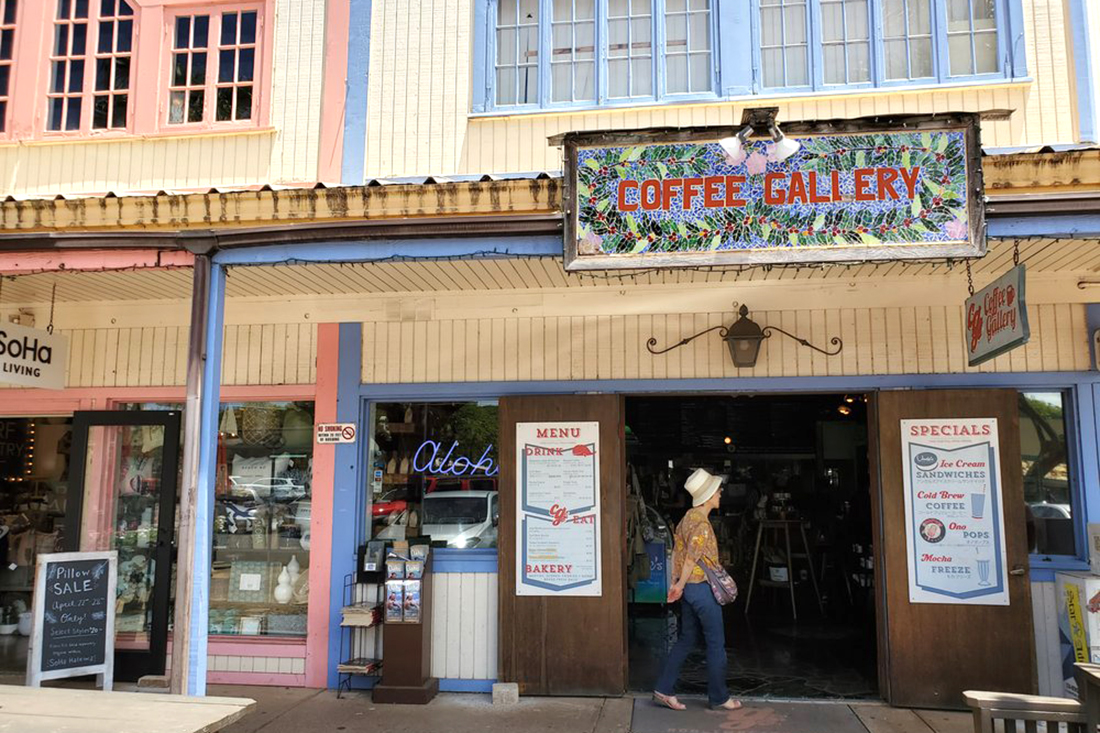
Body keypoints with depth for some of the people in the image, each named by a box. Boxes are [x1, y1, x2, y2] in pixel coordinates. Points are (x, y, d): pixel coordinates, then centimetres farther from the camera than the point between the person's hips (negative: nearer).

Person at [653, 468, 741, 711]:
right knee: (716, 643, 4)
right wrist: (680, 586, -11)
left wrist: (676, 583, 17)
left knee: (687, 640, 14)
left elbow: (677, 552, 14)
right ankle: (719, 697, 15)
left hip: (689, 588, 9)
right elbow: (691, 559, -21)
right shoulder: (702, 524, -19)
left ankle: (663, 691, 15)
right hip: (702, 588, -9)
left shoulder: (688, 518, 11)